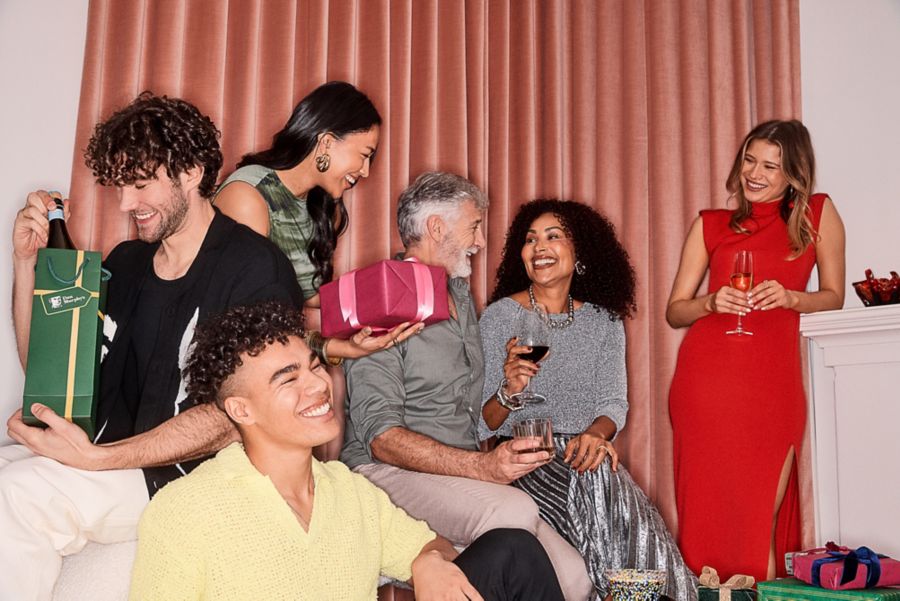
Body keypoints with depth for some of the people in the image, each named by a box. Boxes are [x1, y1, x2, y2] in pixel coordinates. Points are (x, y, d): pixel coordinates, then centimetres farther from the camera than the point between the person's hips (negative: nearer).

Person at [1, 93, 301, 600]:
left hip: (188, 477, -6)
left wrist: (97, 458, -24)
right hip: (106, 455, 7)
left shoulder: (255, 269, -9)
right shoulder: (125, 263, 14)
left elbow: (232, 422, -15)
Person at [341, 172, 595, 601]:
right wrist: (481, 466, -27)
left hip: (462, 475, 7)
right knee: (515, 511, -33)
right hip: (389, 471, -7)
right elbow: (380, 436, -17)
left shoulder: (462, 295, 19)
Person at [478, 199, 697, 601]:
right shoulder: (499, 316, 0)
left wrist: (596, 433, -20)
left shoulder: (603, 322, 11)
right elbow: (480, 425, -3)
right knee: (593, 484, -32)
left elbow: (614, 402, 3)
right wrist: (509, 392, -26)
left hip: (587, 458, 3)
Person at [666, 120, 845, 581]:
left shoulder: (818, 213, 13)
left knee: (762, 517, -4)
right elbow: (674, 311, 13)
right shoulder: (710, 224, 14)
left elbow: (833, 297, 14)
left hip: (773, 379, -1)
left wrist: (789, 297, -6)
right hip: (704, 376, 1)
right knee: (706, 510, 1)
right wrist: (711, 302, -8)